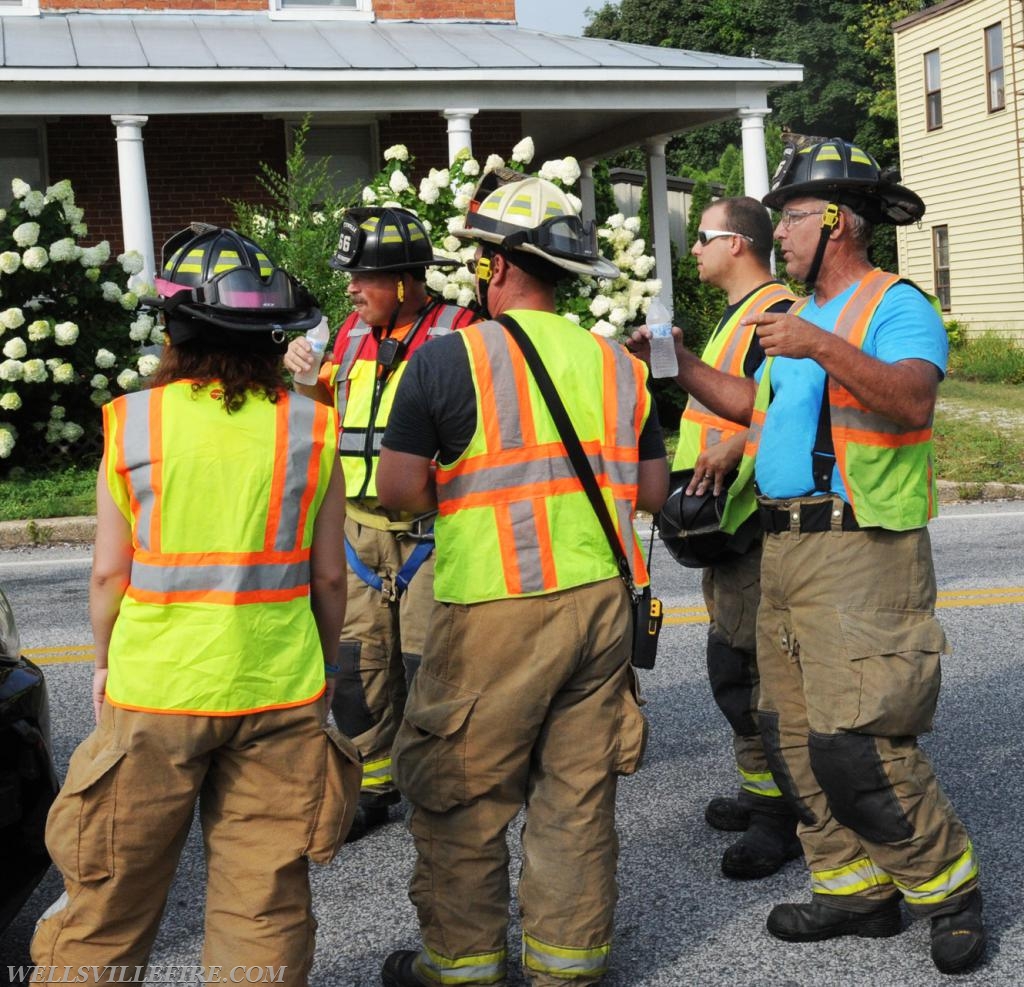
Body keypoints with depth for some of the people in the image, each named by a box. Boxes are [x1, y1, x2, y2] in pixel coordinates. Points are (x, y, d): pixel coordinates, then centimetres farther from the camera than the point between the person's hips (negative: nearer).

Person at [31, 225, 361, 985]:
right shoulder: (310, 426, -3)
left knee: (114, 897, 14)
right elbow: (329, 576, 2)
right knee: (266, 901, 10)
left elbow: (109, 570, -2)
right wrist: (322, 666, 17)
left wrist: (105, 661, 14)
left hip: (154, 691, 0)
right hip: (281, 693, 1)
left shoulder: (133, 421, -6)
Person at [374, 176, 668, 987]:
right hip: (602, 598, 5)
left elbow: (399, 488, -7)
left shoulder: (450, 358, -6)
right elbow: (652, 491, 12)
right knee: (579, 792, 12)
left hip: (496, 611, -5)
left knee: (460, 795, 9)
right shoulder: (615, 363, 8)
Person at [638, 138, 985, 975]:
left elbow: (914, 403, -25)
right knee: (797, 740, 10)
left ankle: (949, 891, 8)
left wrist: (825, 349, -33)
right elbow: (755, 406, 30)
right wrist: (679, 362, 23)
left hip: (860, 555, -9)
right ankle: (855, 891, 22)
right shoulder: (798, 318, 20)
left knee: (856, 744, -11)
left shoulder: (895, 306, -8)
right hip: (785, 550, 9)